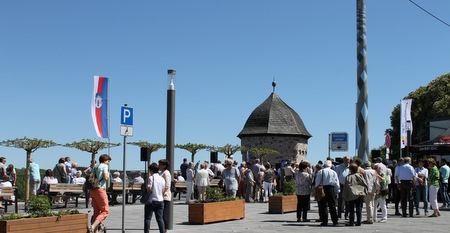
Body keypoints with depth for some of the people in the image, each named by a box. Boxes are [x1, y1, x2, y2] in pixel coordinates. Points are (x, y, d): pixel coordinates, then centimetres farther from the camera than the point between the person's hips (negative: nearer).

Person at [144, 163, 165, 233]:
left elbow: (149, 188, -14)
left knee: (147, 218, 2)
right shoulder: (162, 179, 9)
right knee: (160, 218, 6)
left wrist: (146, 183, 3)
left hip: (151, 200, -5)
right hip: (160, 200, 5)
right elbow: (163, 191, 10)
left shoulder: (151, 178, -8)